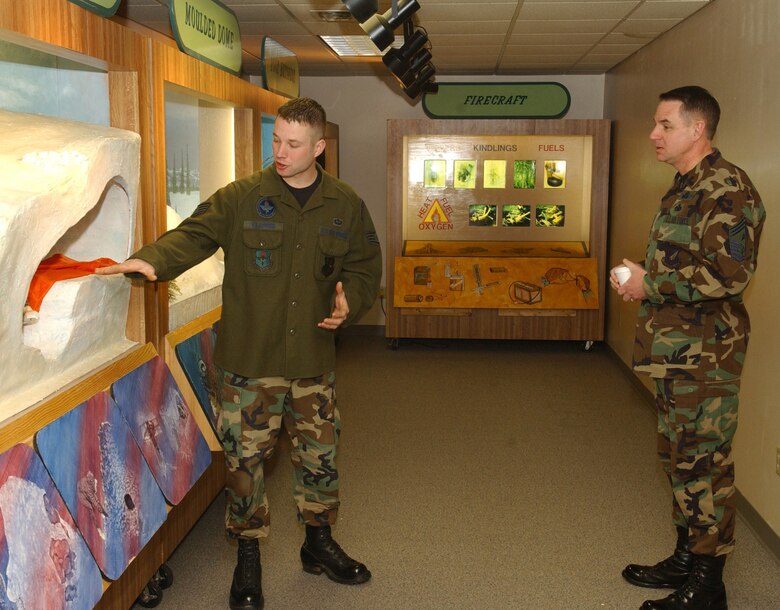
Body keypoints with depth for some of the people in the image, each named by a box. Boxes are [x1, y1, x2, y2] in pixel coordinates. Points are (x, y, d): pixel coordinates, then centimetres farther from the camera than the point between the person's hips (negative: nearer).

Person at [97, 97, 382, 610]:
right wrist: (152, 260, -29)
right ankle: (249, 557, 25)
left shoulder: (346, 206, 4)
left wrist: (350, 302, -8)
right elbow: (194, 236, -10)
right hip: (249, 361, -2)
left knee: (319, 455, 14)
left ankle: (319, 543, 37)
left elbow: (366, 266, 11)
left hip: (314, 361, 2)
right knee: (246, 458, 5)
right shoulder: (241, 198, -4)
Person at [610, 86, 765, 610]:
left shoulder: (726, 187, -16)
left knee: (703, 463, -1)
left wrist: (651, 284, -17)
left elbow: (730, 272, -25)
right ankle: (686, 558, 33)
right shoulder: (685, 188, 16)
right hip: (674, 351, 10)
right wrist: (639, 277, 8)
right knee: (679, 456, 18)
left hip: (705, 355, -10)